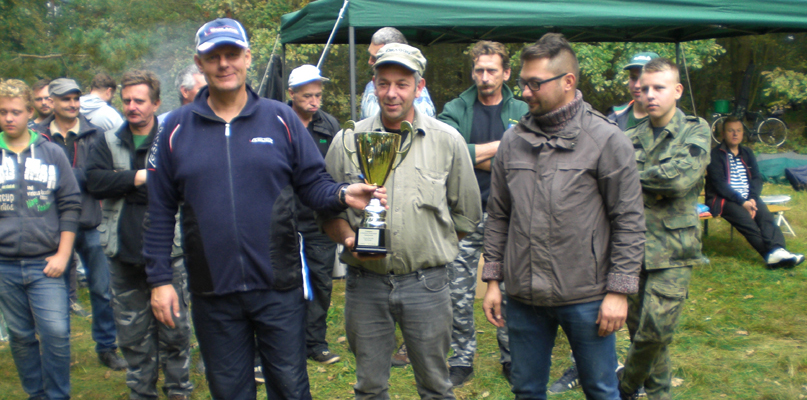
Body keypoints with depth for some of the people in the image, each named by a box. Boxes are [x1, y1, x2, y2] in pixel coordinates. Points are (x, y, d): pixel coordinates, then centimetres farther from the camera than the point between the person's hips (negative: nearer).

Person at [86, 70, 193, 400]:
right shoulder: (109, 143, 9)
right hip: (124, 254, 4)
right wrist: (140, 177, -14)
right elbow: (95, 181, -6)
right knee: (132, 331, 13)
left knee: (174, 328, 6)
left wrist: (124, 185, -16)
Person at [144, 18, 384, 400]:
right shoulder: (176, 128, 3)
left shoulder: (280, 118, 2)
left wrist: (342, 195, -17)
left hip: (278, 285, -1)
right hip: (212, 292, 1)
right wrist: (160, 279, 1)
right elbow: (160, 212, 5)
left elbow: (313, 182, 4)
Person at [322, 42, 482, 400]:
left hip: (427, 283, -1)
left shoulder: (448, 140, 1)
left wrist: (433, 248, 5)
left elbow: (467, 215, 9)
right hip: (365, 283, 1)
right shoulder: (346, 141, 3)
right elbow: (329, 211, 8)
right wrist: (349, 239, -10)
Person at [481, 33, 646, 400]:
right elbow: (498, 217, 11)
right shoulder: (512, 141, 6)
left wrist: (619, 291, -9)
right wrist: (493, 280, 8)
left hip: (586, 298, -3)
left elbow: (628, 222, -6)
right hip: (523, 297, 4)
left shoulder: (606, 140, -7)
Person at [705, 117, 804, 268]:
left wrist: (752, 199, -11)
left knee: (765, 214, -25)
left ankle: (777, 251, -41)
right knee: (745, 219, -31)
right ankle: (770, 253, -36)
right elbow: (719, 183, -10)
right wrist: (742, 202, -18)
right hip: (723, 199, -5)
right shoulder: (716, 154, 0)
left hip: (747, 199, 5)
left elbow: (757, 178, 10)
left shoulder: (747, 153, 19)